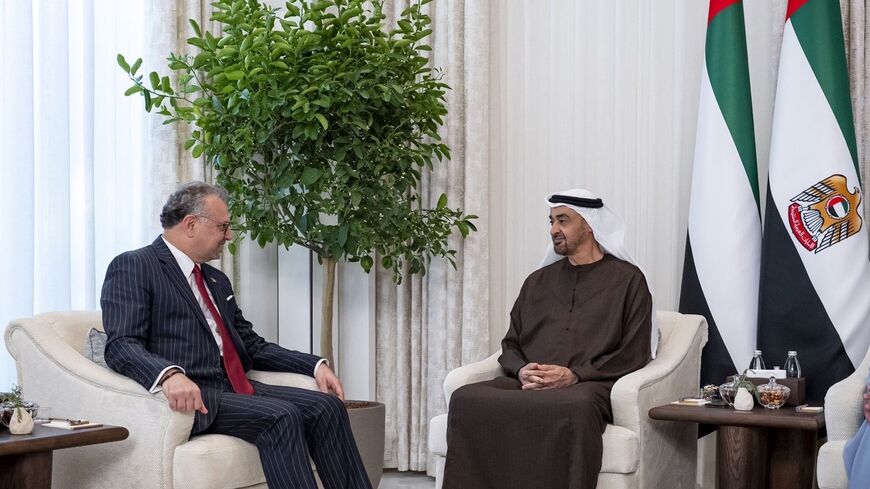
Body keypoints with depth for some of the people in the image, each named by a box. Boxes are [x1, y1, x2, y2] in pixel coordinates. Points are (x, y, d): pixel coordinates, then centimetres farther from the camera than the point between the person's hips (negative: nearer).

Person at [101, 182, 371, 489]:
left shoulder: (217, 280, 24)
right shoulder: (132, 267, -2)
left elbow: (252, 346, 27)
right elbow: (121, 345, -14)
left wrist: (315, 365, 13)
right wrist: (170, 374, -34)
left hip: (234, 388, 8)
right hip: (189, 395, -8)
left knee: (326, 406, -13)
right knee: (280, 416, -29)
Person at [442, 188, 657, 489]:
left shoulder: (627, 279, 10)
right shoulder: (538, 281, 24)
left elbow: (634, 354, 1)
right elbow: (510, 344, 22)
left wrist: (575, 374, -12)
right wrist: (521, 371, -3)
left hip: (589, 385, -4)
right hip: (528, 384, 4)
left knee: (575, 407, -42)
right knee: (466, 399, -27)